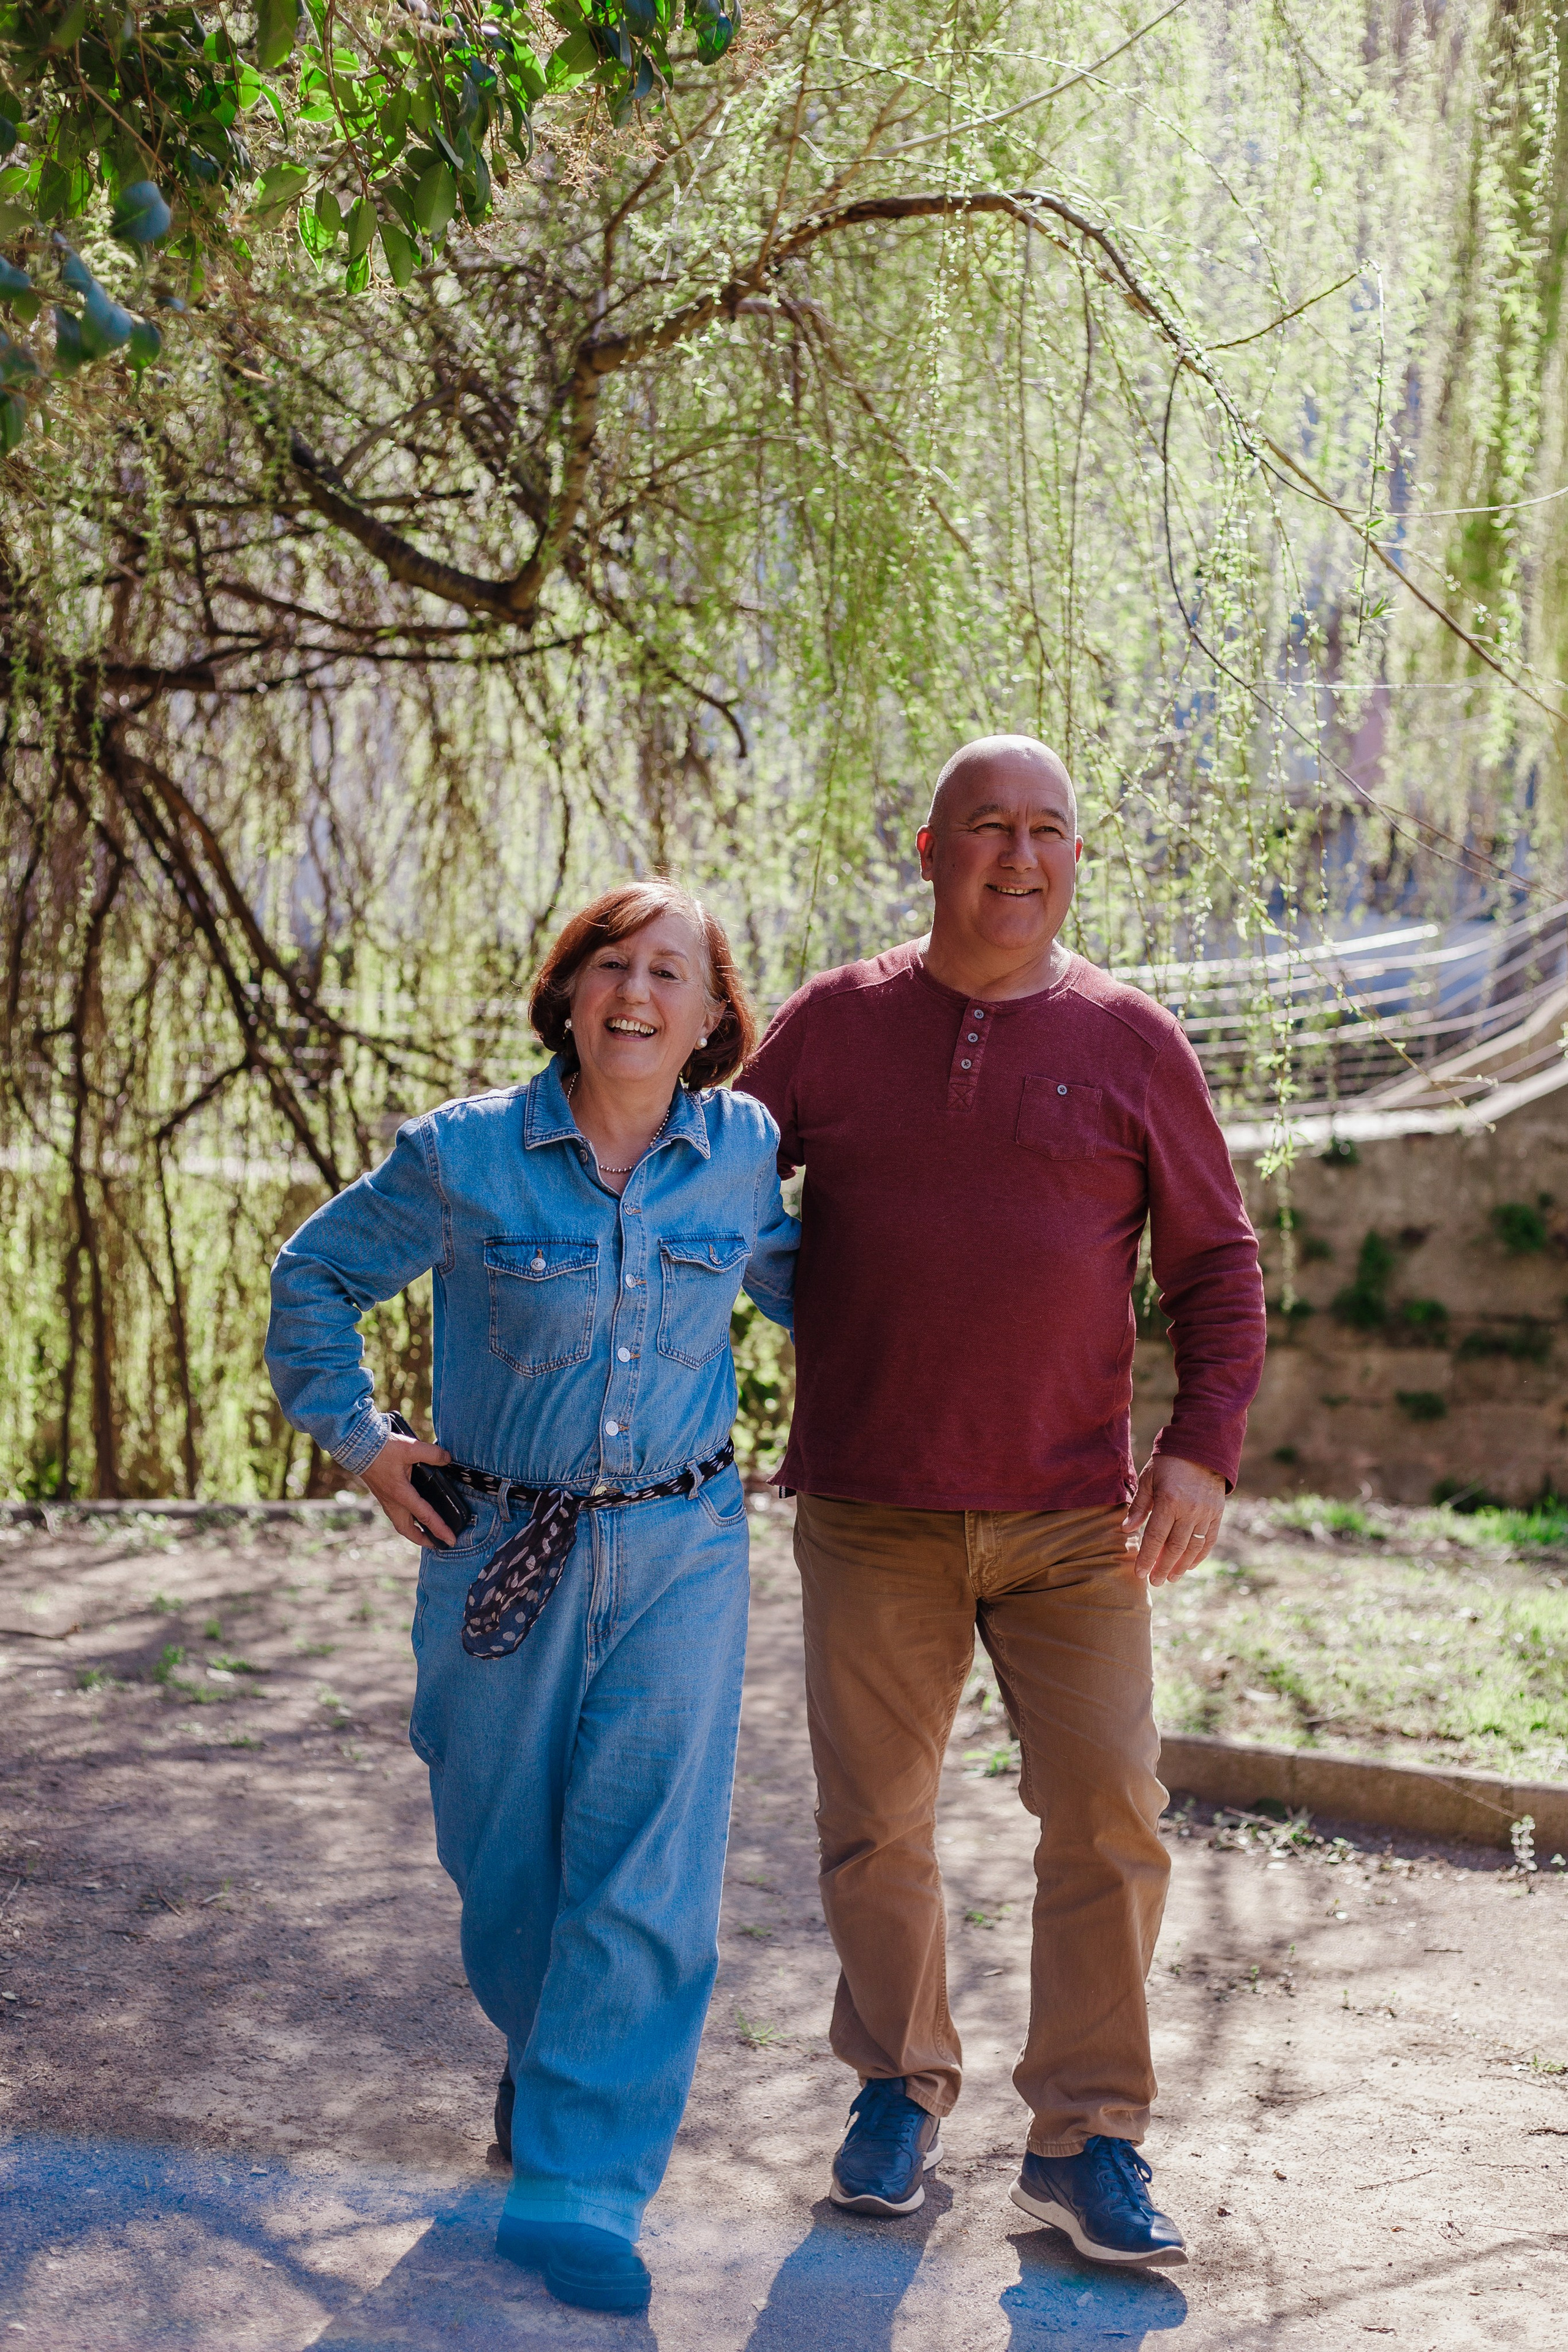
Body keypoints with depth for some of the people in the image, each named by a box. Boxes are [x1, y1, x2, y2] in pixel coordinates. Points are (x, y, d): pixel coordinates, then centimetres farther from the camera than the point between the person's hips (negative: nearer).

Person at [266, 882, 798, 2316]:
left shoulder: (742, 1153, -2)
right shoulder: (463, 1157, -7)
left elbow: (801, 1282, 19)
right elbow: (315, 1277, 7)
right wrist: (360, 1442, 4)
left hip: (680, 1556, 0)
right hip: (502, 1553, 0)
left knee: (648, 1864, -9)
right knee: (506, 1857, 11)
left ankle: (583, 2186, -3)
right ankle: (545, 2058, 41)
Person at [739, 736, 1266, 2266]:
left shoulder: (1130, 1044, 3)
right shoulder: (836, 1024, 4)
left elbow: (1216, 1266, 6)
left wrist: (1204, 1450, -6)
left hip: (1074, 1515, 0)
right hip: (870, 1511, 1)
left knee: (1107, 1813, -4)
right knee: (874, 1821, 7)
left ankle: (1085, 2139, 9)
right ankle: (899, 2089, 27)